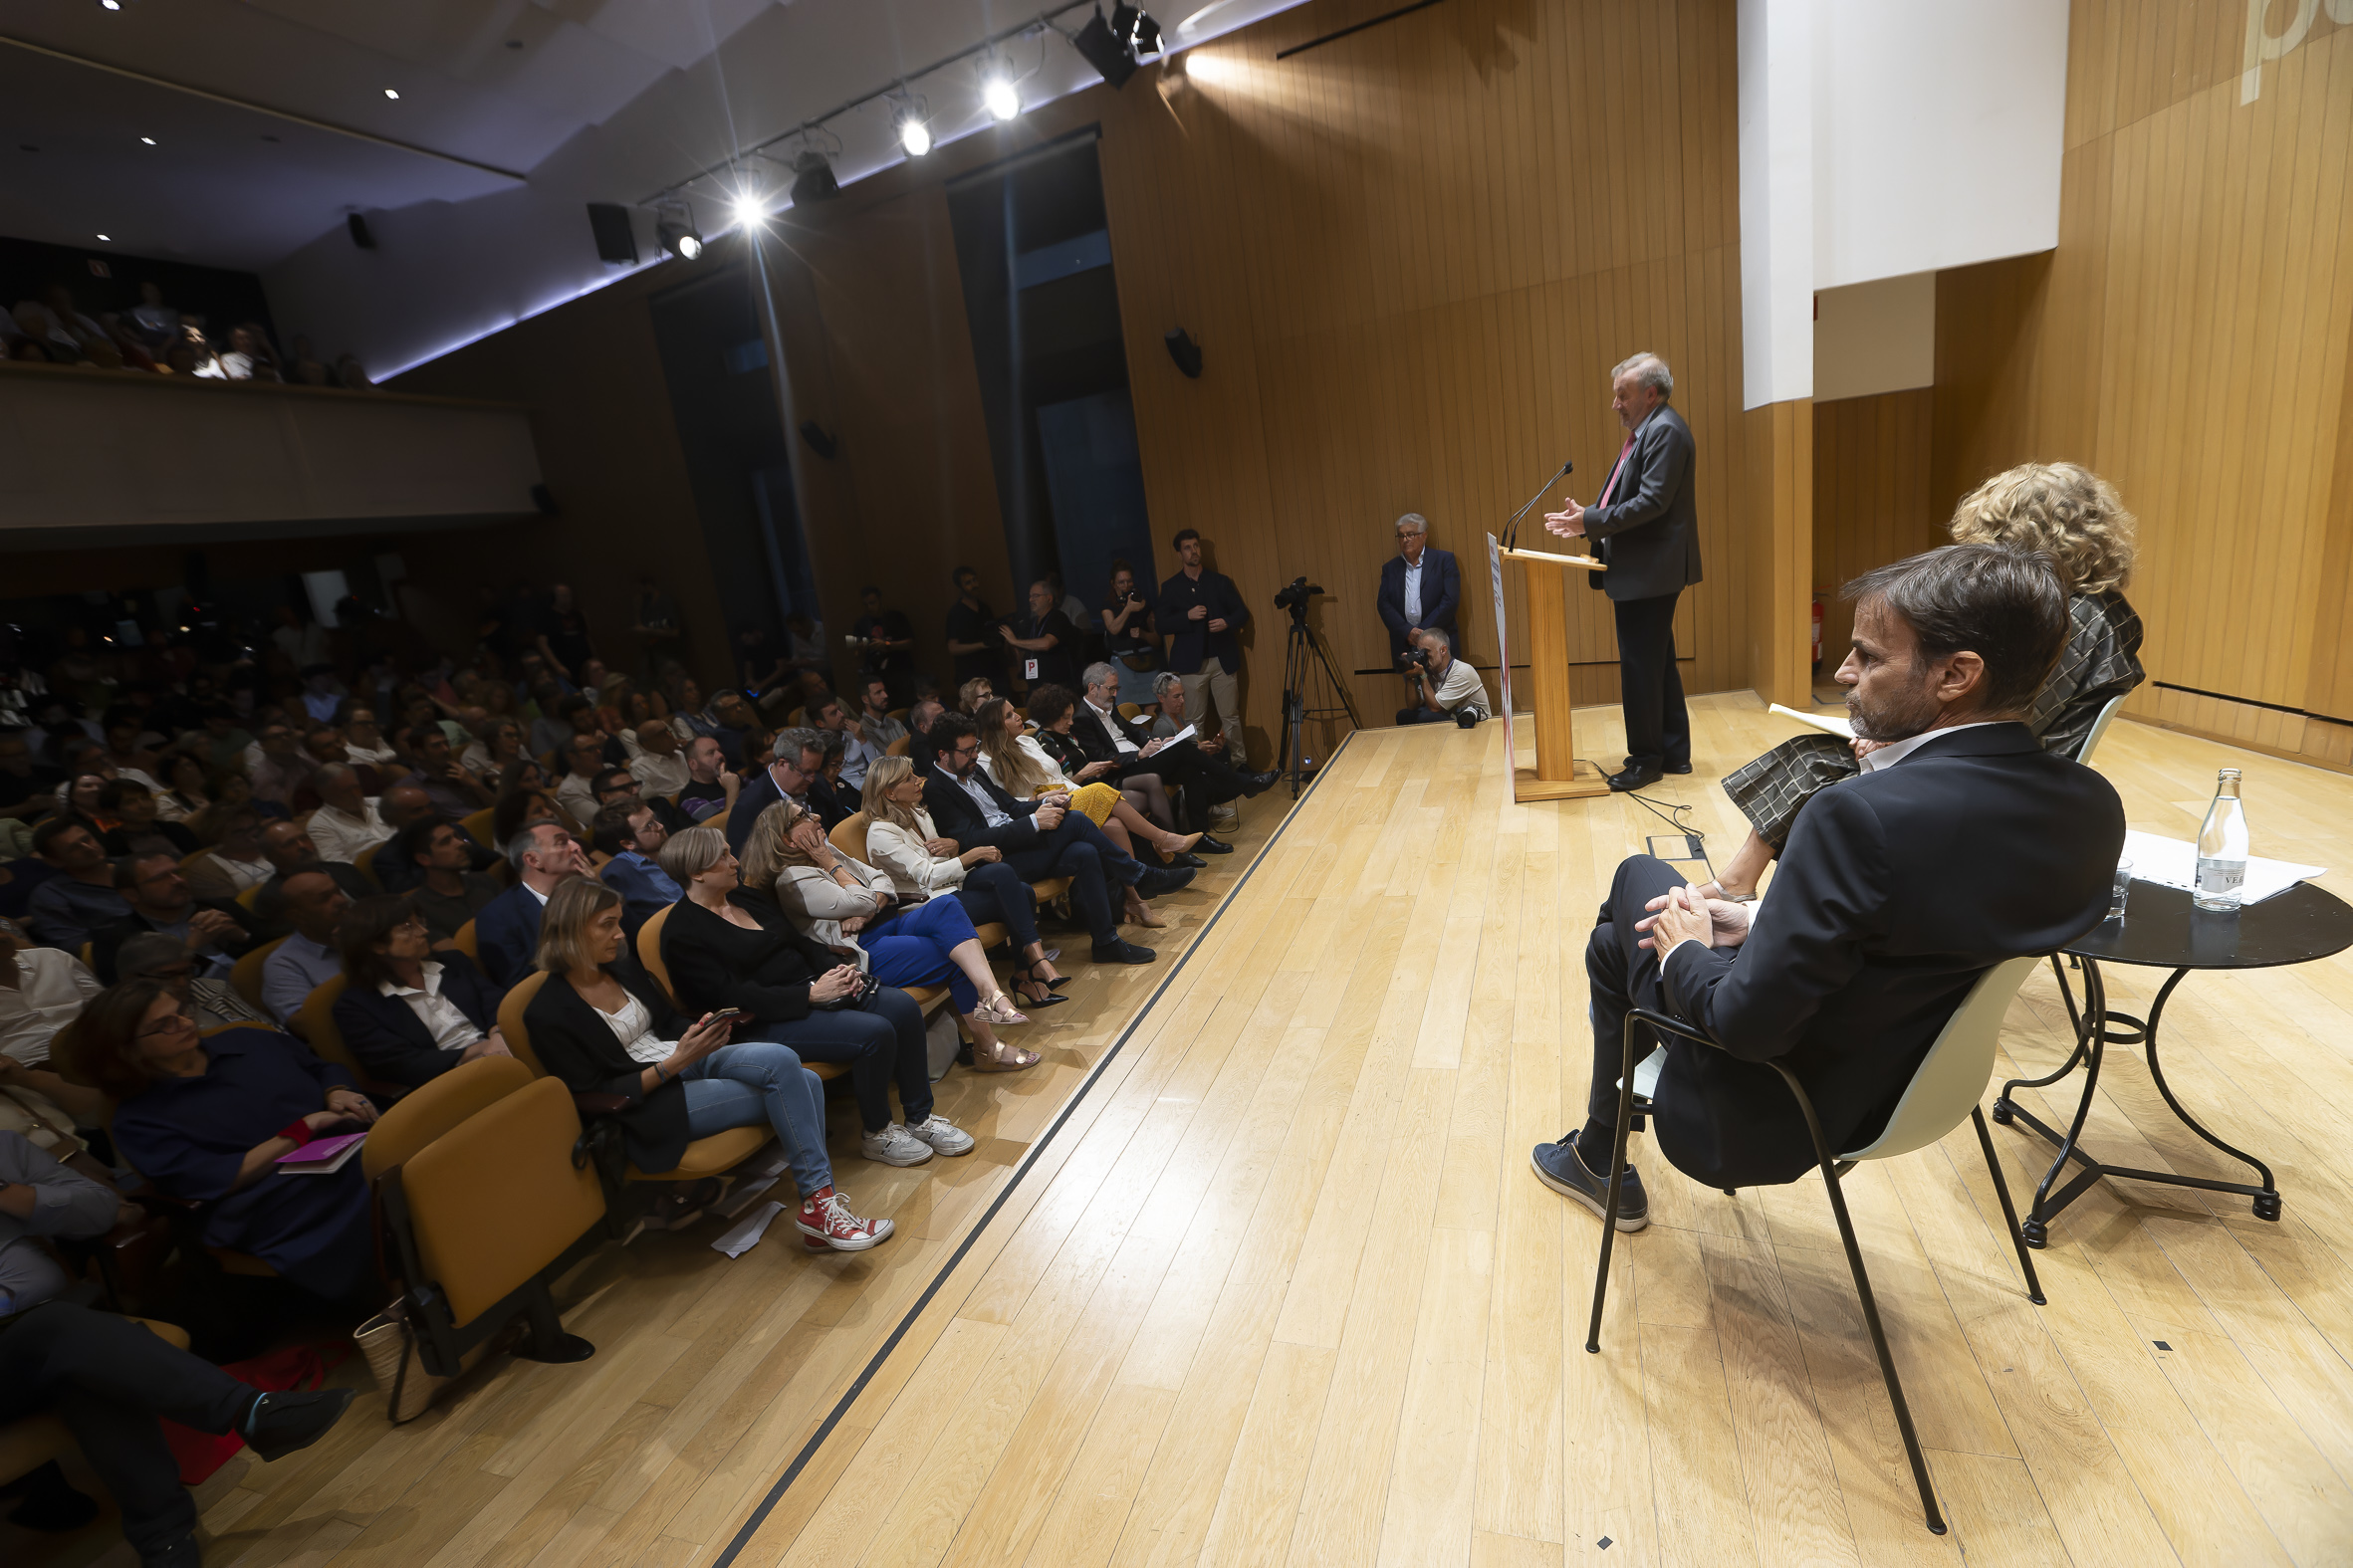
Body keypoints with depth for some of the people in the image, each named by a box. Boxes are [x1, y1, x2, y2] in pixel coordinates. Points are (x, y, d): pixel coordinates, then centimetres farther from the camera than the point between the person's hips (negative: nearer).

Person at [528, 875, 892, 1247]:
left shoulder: (622, 965, 7)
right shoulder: (549, 1015, -12)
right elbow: (594, 1097, -12)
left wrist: (701, 1031, -4)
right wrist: (672, 1065, -21)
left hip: (686, 1059, 7)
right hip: (652, 1105, -7)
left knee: (806, 1083, -17)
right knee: (790, 1095, -24)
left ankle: (819, 1203, -14)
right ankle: (818, 1201, -13)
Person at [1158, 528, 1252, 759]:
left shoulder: (1220, 581, 11)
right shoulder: (1170, 588, 7)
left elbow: (1242, 613, 11)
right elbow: (1161, 625, 0)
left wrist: (1227, 622, -10)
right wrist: (1187, 616, -15)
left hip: (1223, 660, 1)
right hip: (1191, 663, -1)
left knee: (1230, 716, 4)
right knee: (1194, 721, 0)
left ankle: (1239, 761, 13)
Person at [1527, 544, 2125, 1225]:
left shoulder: (1864, 814, -34)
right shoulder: (2094, 806, -8)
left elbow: (1746, 1024, -29)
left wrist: (1684, 952, -10)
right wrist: (1765, 923, 3)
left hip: (1775, 1117, -7)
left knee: (1641, 877, 12)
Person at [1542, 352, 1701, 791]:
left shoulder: (1665, 430, -13)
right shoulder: (1645, 432, 19)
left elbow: (1652, 501, -21)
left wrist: (1592, 520, -19)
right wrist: (1585, 523, 6)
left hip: (1650, 572, -10)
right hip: (1642, 572, 10)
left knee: (1640, 666, -4)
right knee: (1659, 664, 14)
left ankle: (1645, 759, 6)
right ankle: (1674, 752, 24)